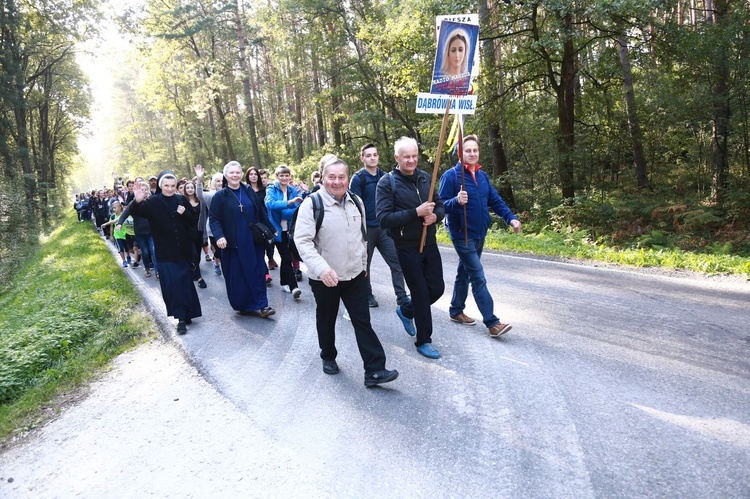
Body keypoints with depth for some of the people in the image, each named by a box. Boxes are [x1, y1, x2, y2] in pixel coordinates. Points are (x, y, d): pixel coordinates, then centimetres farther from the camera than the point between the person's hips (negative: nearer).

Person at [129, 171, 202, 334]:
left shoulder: (181, 200, 3)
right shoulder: (152, 202, -4)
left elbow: (195, 220, 6)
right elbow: (134, 212, -17)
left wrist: (184, 214, -14)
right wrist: (137, 201, -38)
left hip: (183, 250, 2)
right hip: (165, 252, -2)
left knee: (185, 282, 9)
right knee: (172, 284, -6)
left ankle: (186, 314, 24)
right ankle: (181, 318, 0)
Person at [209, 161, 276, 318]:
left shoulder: (249, 191, 7)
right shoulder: (220, 196, -3)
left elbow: (261, 213, 11)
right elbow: (213, 219, -7)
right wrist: (219, 236, -23)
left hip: (253, 240, 2)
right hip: (234, 243, -2)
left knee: (257, 271, 1)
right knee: (237, 274, 5)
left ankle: (261, 305, 4)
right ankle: (243, 305, 18)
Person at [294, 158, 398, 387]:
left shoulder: (356, 202, 5)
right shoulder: (312, 204, -13)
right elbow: (302, 240, -20)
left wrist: (364, 264, 18)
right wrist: (321, 268, -32)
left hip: (355, 275, 4)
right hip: (325, 278, -3)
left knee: (363, 321, 2)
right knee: (326, 320, 15)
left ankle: (374, 371, 5)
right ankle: (328, 357, 39)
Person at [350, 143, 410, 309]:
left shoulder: (385, 177, 7)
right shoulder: (358, 179, -6)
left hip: (385, 228, 4)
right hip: (366, 228, -3)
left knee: (396, 262, -3)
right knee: (365, 263, 10)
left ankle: (402, 297, 1)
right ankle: (367, 295, 25)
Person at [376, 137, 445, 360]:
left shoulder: (425, 177, 5)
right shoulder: (387, 182, -11)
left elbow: (440, 206, 11)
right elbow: (384, 218, -19)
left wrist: (435, 216, -13)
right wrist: (416, 213, -25)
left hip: (429, 243, 6)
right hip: (407, 247, -5)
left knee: (437, 288, 10)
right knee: (420, 292, 2)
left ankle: (406, 311, 38)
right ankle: (423, 341, 20)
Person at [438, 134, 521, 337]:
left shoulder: (482, 176, 8)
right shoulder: (451, 176, -12)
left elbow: (495, 201, 10)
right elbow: (441, 205, -14)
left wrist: (511, 218, -2)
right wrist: (457, 201, -34)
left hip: (479, 234, 7)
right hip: (462, 235, -7)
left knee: (465, 273, 17)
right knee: (479, 279, -9)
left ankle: (456, 311, 32)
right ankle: (492, 322, -8)